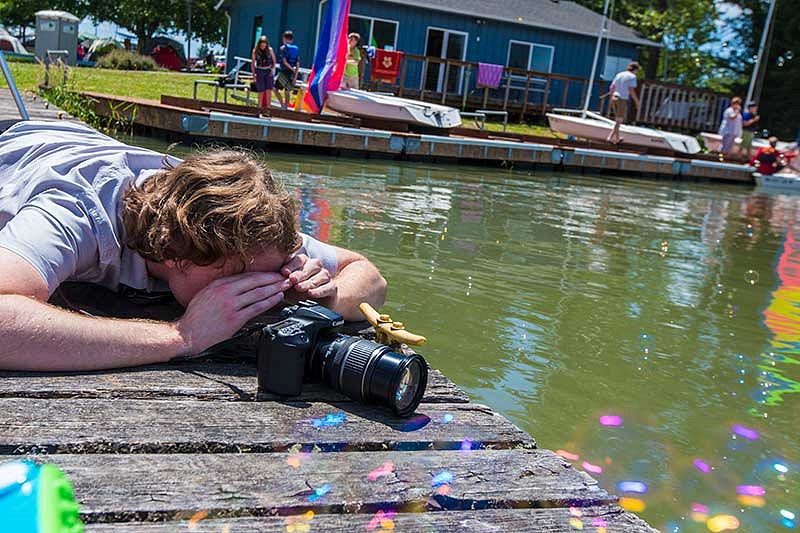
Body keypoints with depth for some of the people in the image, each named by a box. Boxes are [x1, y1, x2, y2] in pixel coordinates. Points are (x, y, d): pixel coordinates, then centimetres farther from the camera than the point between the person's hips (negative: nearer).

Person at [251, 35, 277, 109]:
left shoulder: (270, 50, -2)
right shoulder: (255, 51, -4)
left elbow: (274, 61, 7)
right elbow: (252, 63, 2)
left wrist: (272, 70, -6)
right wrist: (253, 73, -5)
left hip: (269, 71, 1)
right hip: (259, 71, -1)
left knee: (268, 90, -9)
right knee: (261, 91, -1)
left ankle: (268, 106, -1)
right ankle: (260, 106, 11)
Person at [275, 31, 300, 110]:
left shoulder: (283, 48, -8)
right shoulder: (296, 49, 7)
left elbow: (284, 62, -17)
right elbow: (298, 64, 1)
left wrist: (292, 70, -11)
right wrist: (295, 76, -1)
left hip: (283, 72, -5)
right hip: (292, 74, 5)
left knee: (276, 89, 5)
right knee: (287, 91, 15)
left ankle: (283, 105, -9)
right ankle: (286, 106, 17)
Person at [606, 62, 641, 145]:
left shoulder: (619, 74, 11)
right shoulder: (632, 77, -9)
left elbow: (611, 87, 11)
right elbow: (631, 90, -17)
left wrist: (612, 99, 21)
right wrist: (637, 101, -8)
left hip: (614, 98, 7)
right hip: (623, 100, -7)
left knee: (617, 119, 18)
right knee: (619, 120, 0)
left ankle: (616, 138, 24)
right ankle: (610, 137, -11)